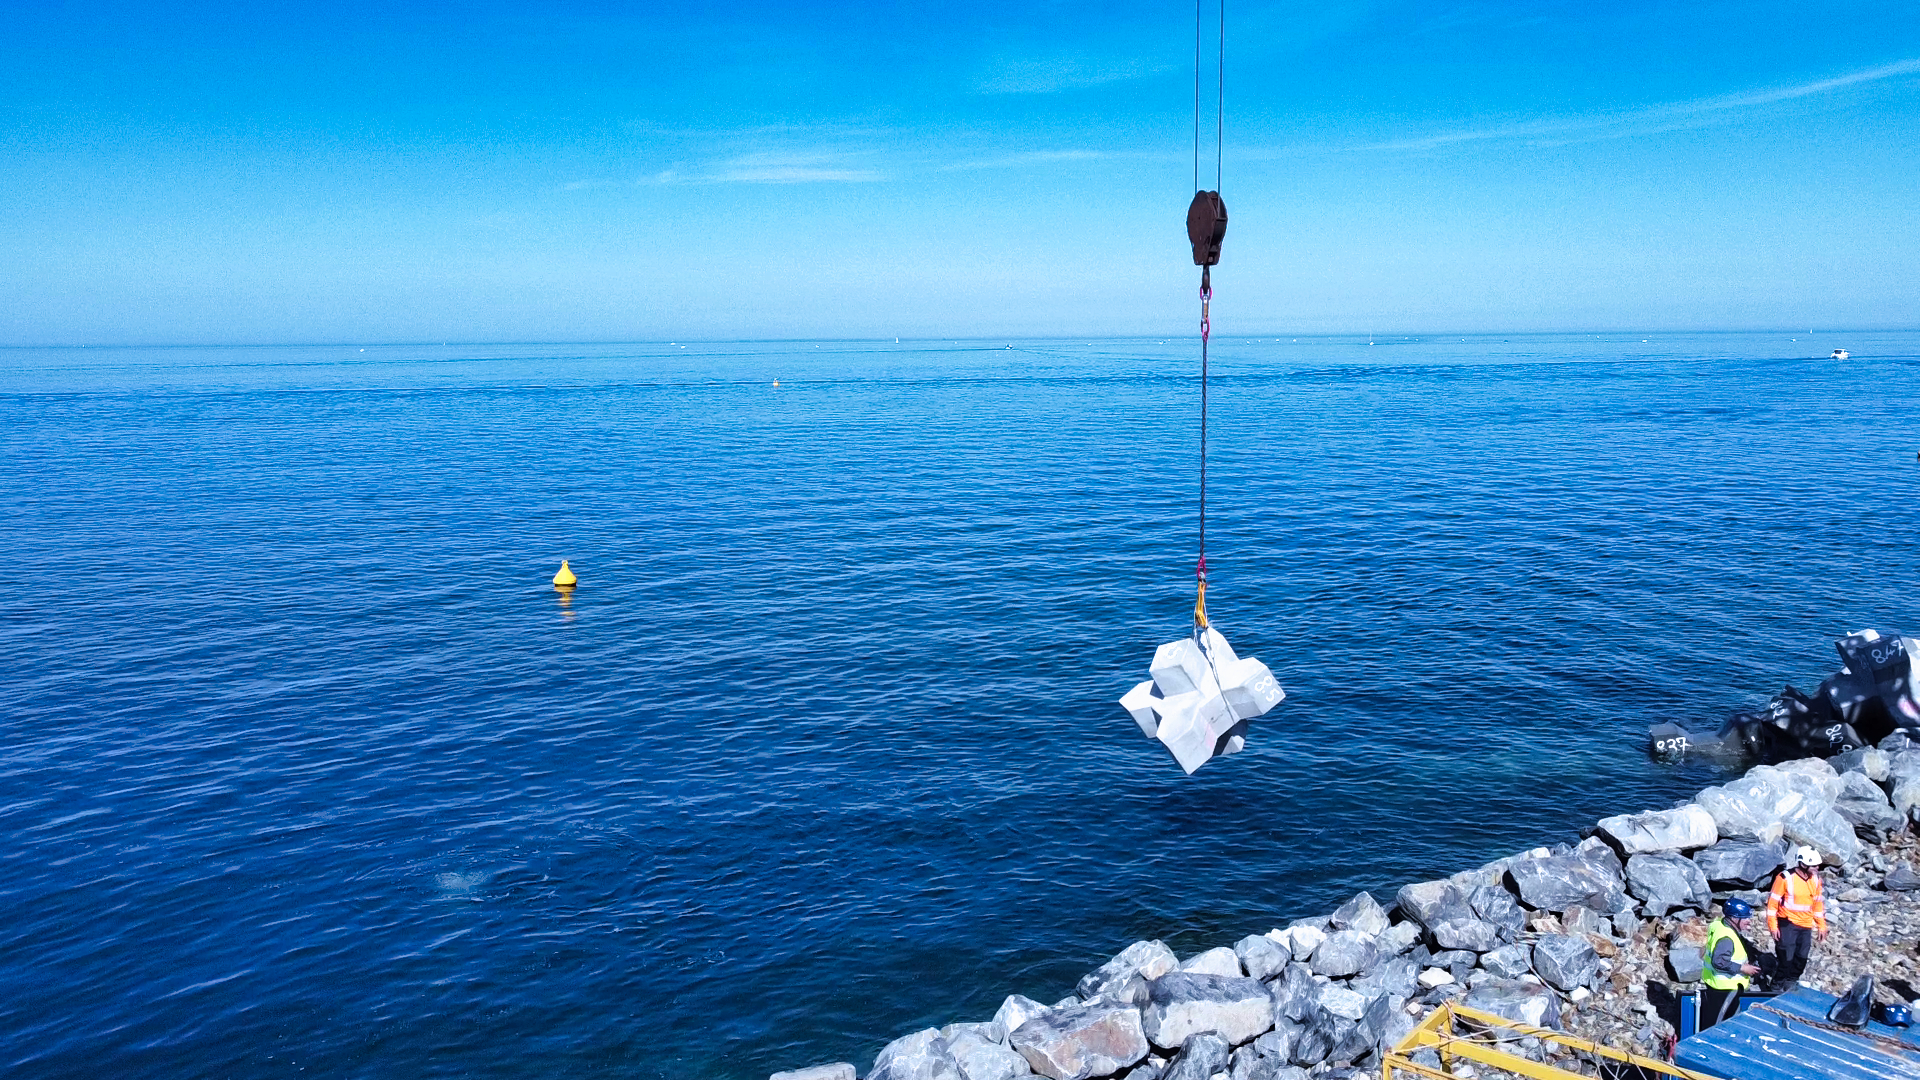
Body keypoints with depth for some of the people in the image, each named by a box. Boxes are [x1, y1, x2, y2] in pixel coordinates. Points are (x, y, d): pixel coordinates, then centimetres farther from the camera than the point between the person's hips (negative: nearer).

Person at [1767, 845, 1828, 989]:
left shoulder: (1815, 879, 3)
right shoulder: (1786, 878, -16)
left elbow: (1818, 903, 15)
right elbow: (1773, 901, -11)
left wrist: (1821, 926, 15)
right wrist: (1773, 926, -13)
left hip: (1806, 926, 6)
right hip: (1787, 924, -6)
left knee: (1801, 958, 12)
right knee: (1786, 956, -7)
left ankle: (1792, 981, 30)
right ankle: (1778, 985, 8)